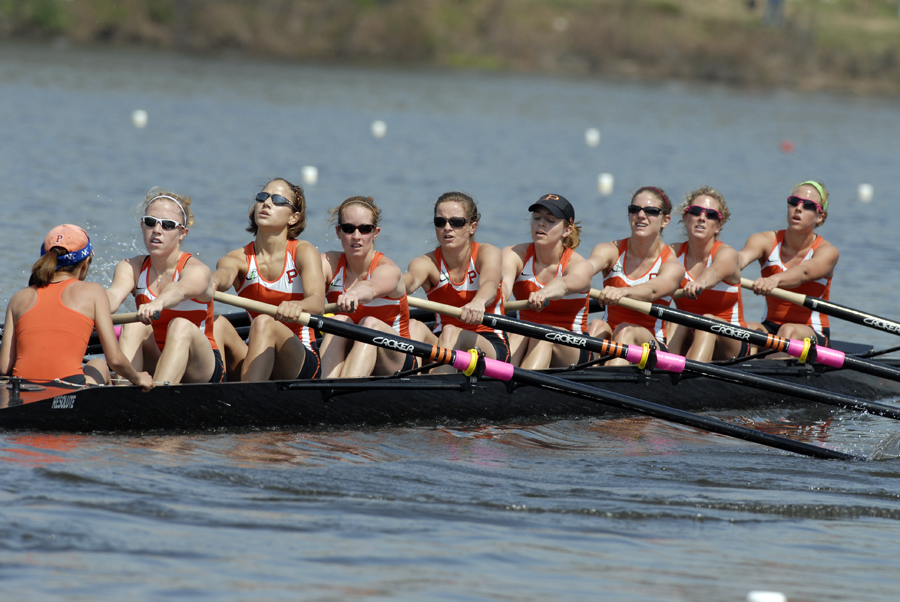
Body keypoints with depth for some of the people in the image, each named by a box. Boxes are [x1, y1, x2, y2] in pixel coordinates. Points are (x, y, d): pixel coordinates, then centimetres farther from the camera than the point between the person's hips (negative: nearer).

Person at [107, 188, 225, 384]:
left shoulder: (196, 270, -10)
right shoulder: (131, 267, 3)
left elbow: (179, 291, -36)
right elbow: (115, 293, -20)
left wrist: (157, 303, -60)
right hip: (150, 365, 3)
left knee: (180, 326, -33)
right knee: (134, 326, -25)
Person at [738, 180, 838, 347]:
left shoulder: (827, 252, -8)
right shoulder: (766, 241, 0)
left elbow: (804, 272, -31)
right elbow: (741, 258, -22)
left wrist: (774, 280, -54)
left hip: (812, 335, -3)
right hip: (770, 328, 3)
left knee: (789, 331, -35)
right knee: (750, 329, -30)